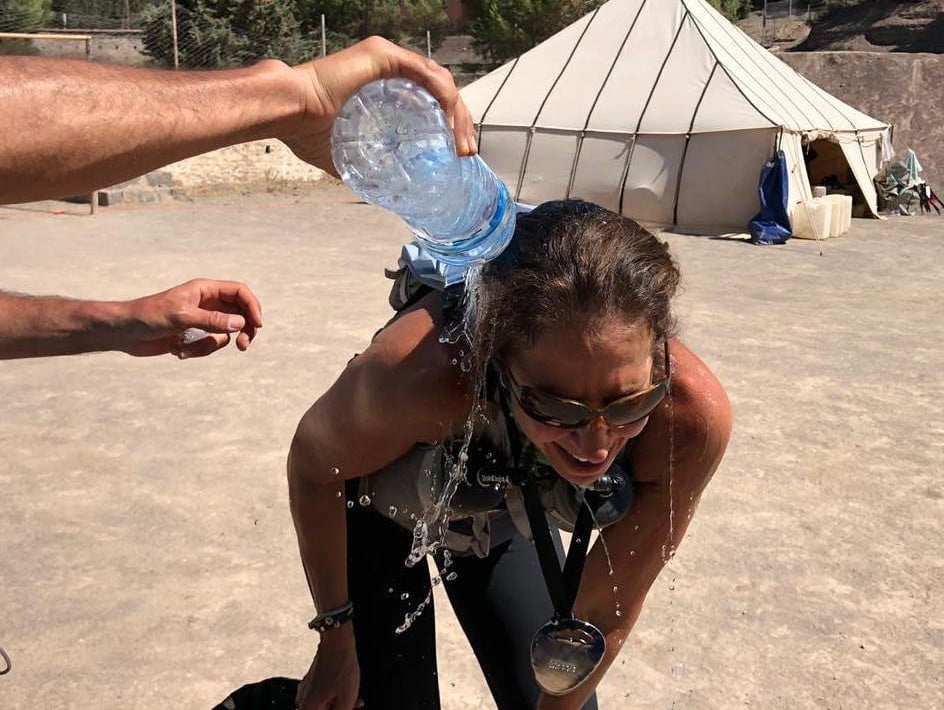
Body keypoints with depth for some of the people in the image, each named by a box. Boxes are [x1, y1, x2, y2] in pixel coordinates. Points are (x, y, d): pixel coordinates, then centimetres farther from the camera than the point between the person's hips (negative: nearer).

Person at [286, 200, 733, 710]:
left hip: (506, 521, 2)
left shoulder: (691, 416, -35)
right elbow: (314, 464, -18)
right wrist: (336, 638, -9)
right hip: (382, 510, -2)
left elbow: (607, 615, -19)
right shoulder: (420, 372, -43)